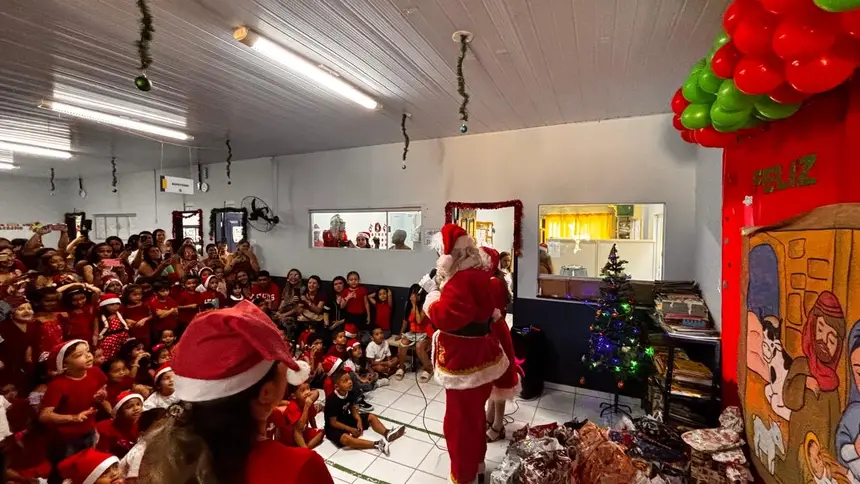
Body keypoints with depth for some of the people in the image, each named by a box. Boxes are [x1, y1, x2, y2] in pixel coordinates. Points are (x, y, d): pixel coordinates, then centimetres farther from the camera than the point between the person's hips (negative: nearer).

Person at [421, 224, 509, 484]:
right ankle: (476, 461, 47)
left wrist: (432, 297, -15)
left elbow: (445, 317, -32)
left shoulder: (462, 280, -27)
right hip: (478, 353, 10)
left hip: (463, 360, -10)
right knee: (474, 413, 26)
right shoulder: (477, 274, 5)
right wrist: (439, 290, 4)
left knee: (460, 419, 10)